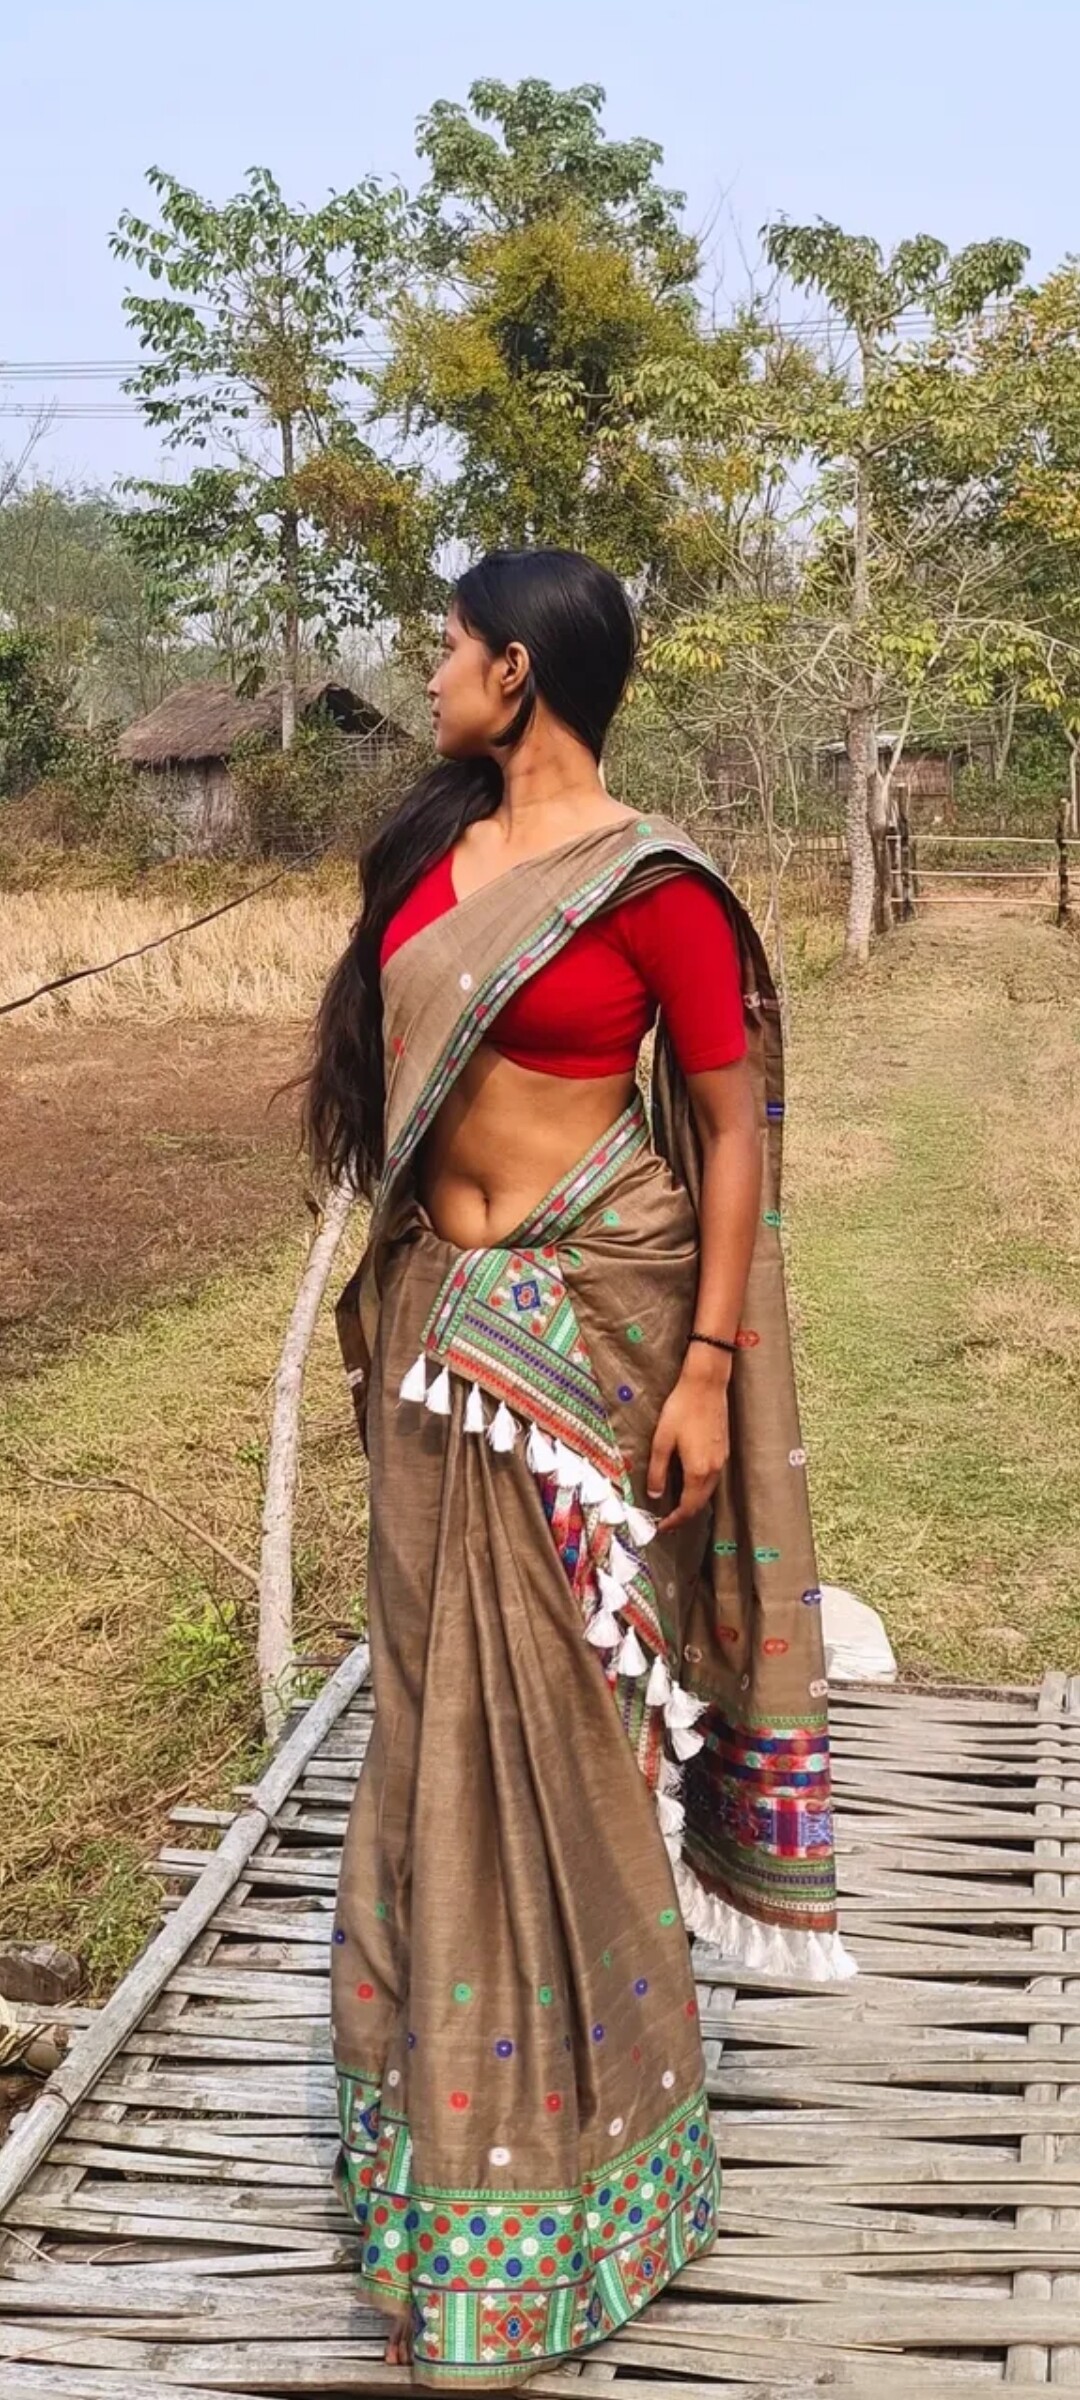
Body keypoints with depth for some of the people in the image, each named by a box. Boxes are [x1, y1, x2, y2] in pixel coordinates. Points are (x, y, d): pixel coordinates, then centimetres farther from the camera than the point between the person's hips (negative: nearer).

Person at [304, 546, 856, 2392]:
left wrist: (712, 1367, -14)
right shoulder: (433, 847, 7)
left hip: (588, 1318, -6)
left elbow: (733, 1128, -10)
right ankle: (459, 2072, 37)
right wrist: (382, 1273, 16)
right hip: (444, 1315, 6)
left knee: (560, 1701, 3)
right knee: (444, 1689, 15)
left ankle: (566, 2135, 25)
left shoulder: (653, 885, -12)